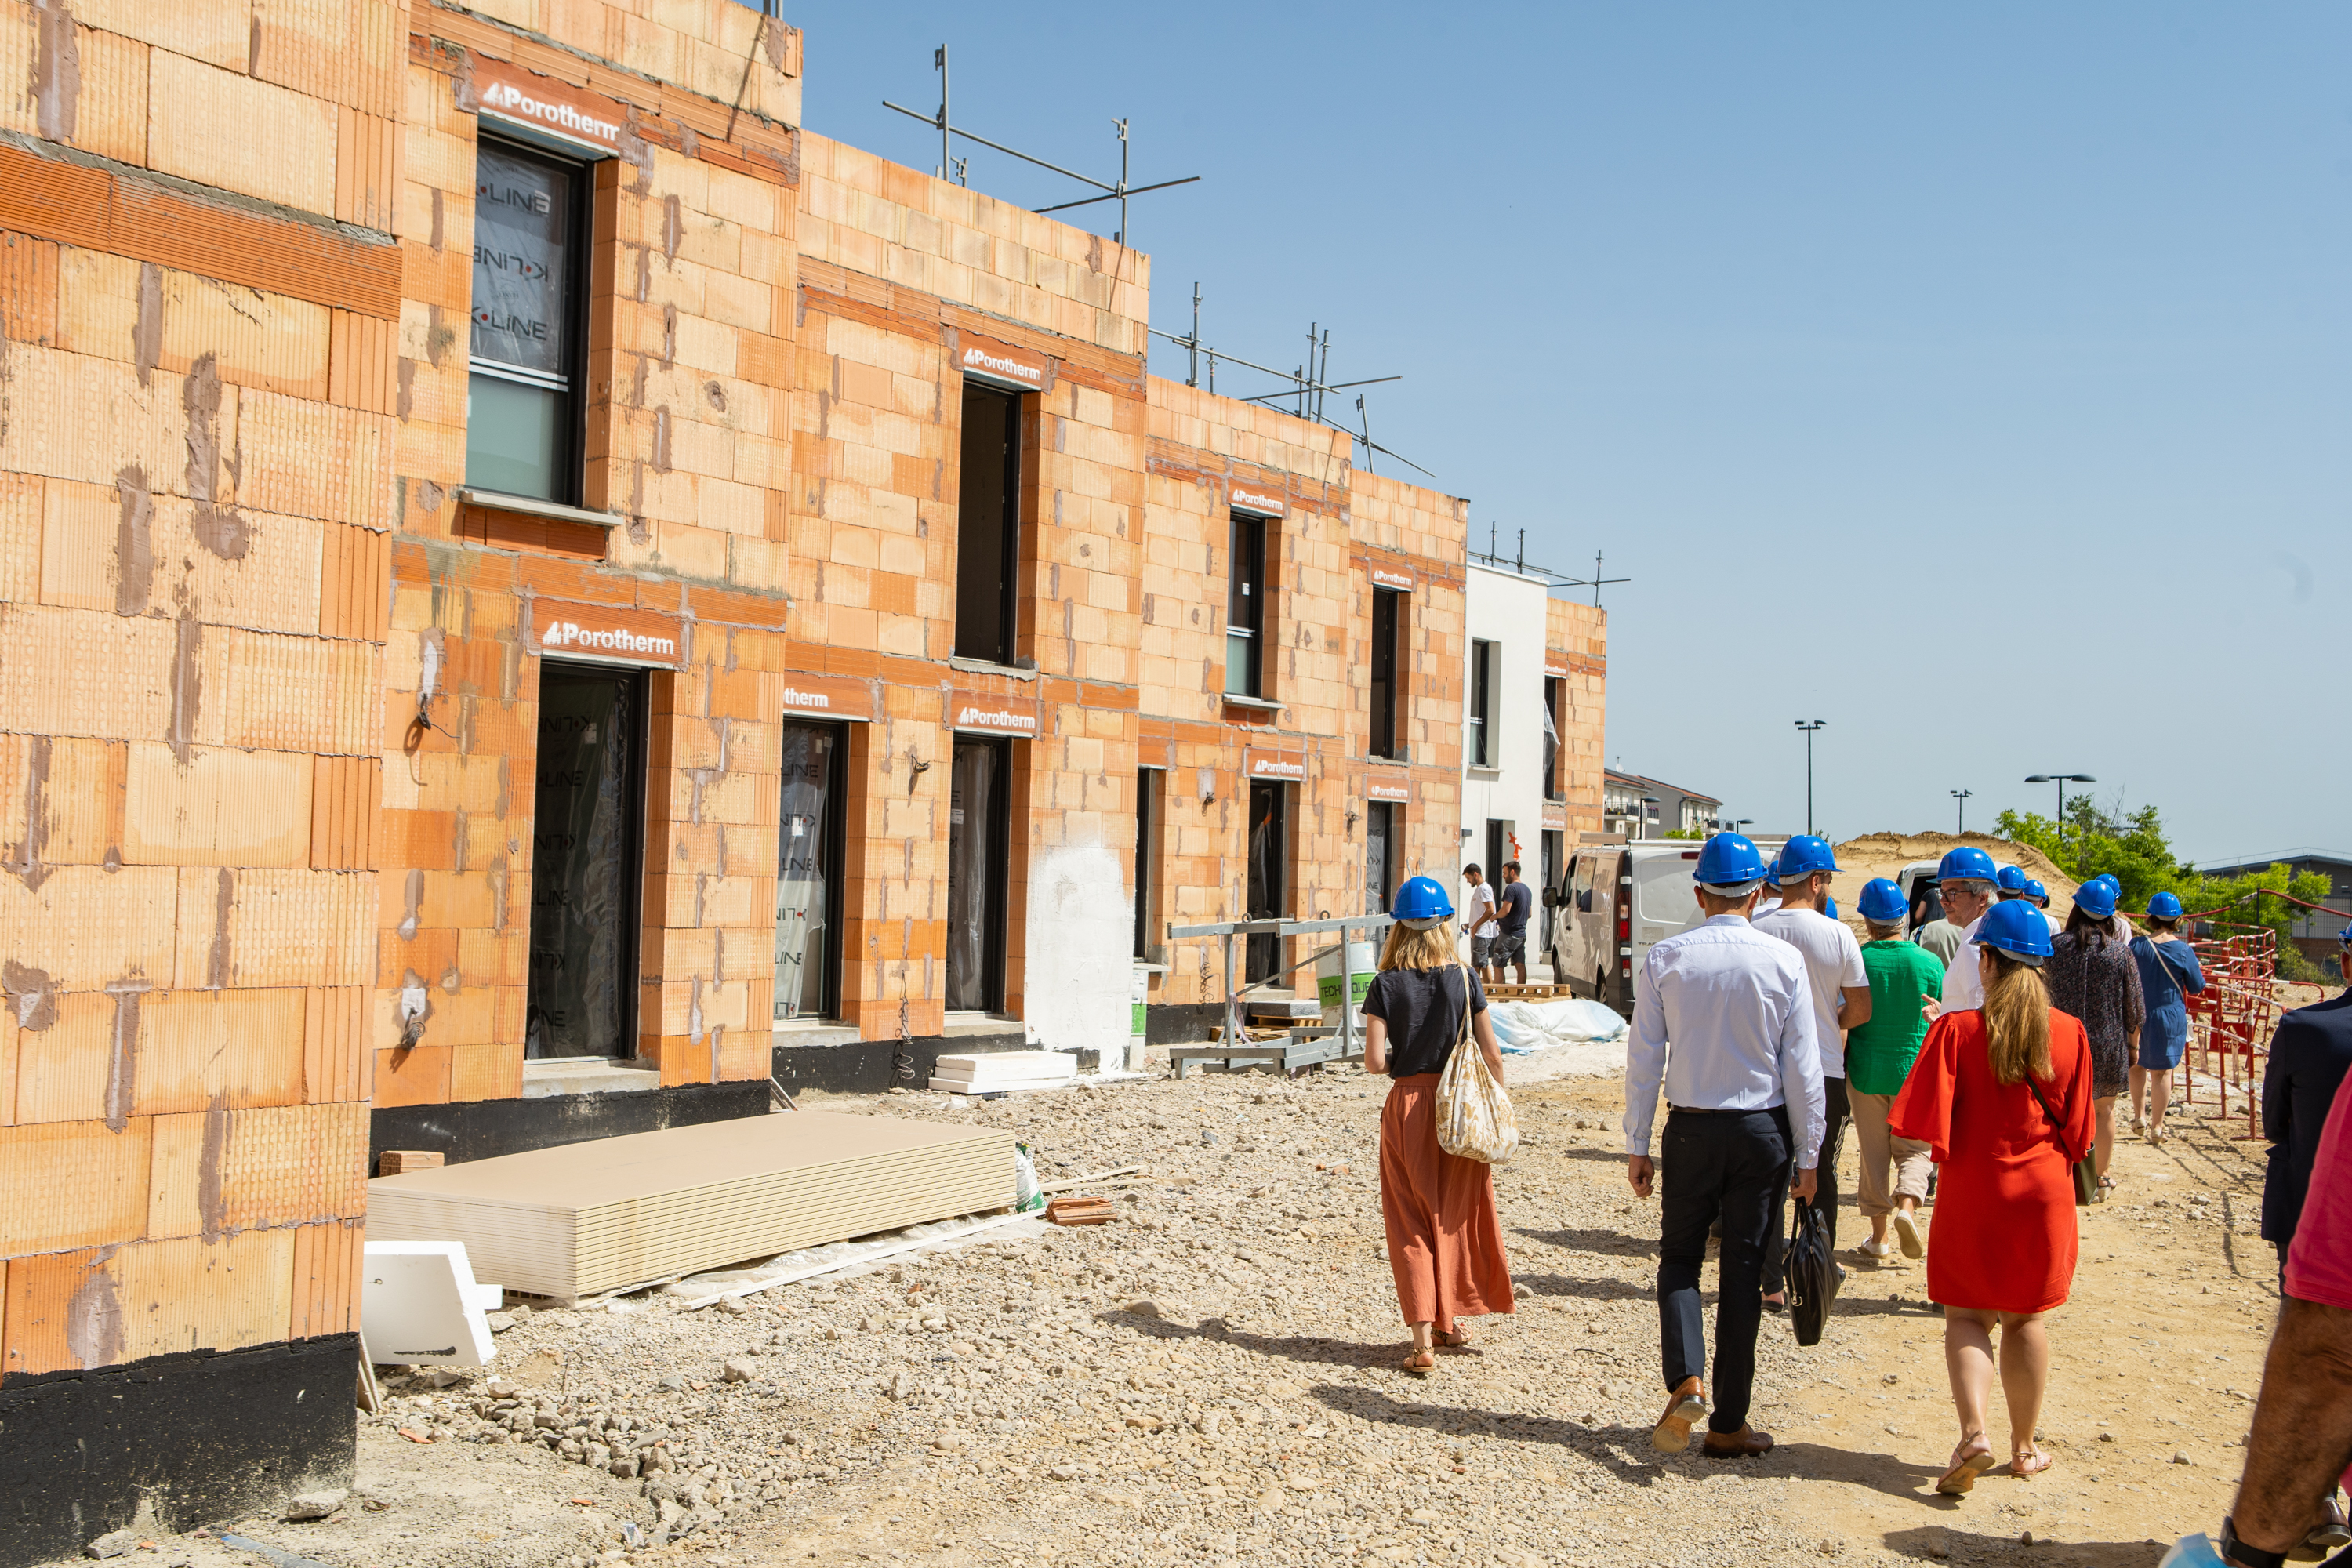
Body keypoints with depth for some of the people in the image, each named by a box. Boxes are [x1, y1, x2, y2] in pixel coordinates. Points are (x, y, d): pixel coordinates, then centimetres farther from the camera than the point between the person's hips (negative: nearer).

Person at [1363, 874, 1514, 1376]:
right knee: (1457, 1214, 17)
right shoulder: (1464, 979, -4)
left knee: (1412, 1223, 6)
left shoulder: (1386, 985, -7)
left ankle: (1422, 1339, -1)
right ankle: (1448, 1319, 29)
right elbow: (1492, 1055, -1)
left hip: (1407, 1107, -1)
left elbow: (1374, 1061, -11)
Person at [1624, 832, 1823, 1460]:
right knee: (1743, 1271, 7)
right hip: (1763, 1130, 0)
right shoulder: (1784, 960, -6)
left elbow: (1644, 1060, -3)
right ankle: (1729, 1425, 13)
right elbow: (1803, 1066, -4)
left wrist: (1637, 1146, 4)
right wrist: (1808, 1154, 3)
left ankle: (1686, 1383, -8)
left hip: (1691, 1129, 0)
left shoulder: (1665, 958, -5)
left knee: (1680, 1258, 15)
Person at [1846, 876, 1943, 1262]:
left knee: (1873, 1153, 10)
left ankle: (1878, 1235, 14)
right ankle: (1907, 1205, -13)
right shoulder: (1929, 963, -7)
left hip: (1866, 1070, 0)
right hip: (1914, 1070, 0)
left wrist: (1839, 1070, 6)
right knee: (1914, 1148, 13)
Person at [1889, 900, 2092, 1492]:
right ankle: (2024, 1447, 24)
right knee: (2026, 1320, 15)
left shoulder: (1957, 1029, -14)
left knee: (1967, 1315, 9)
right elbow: (2077, 1131, 3)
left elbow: (1926, 1125, -16)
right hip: (2042, 1194, 2)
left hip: (1972, 1196, -2)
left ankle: (1973, 1432, -10)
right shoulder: (2069, 1033, -6)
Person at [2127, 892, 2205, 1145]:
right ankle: (2157, 1126, 11)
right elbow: (2197, 987, -3)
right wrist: (2197, 969, 14)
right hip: (2171, 1017, -1)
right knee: (2162, 1071, 7)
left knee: (2138, 1065, 21)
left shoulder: (2136, 946, -10)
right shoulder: (2184, 950, -13)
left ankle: (2139, 1115, 26)